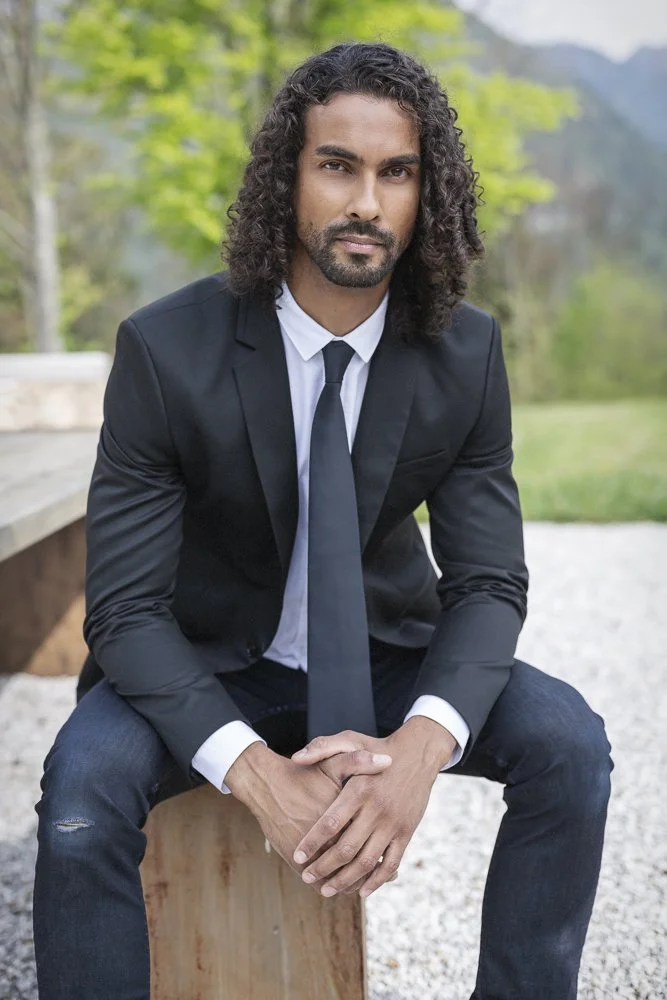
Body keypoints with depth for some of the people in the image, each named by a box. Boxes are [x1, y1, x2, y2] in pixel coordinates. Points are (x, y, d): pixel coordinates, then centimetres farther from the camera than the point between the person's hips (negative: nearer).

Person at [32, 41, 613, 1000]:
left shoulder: (467, 353, -11)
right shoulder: (166, 349, -20)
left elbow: (489, 581, -10)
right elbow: (126, 606, -19)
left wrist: (418, 748, -32)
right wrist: (258, 773, -36)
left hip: (383, 658, 3)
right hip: (203, 667, -2)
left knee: (569, 739, -21)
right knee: (85, 782, -31)